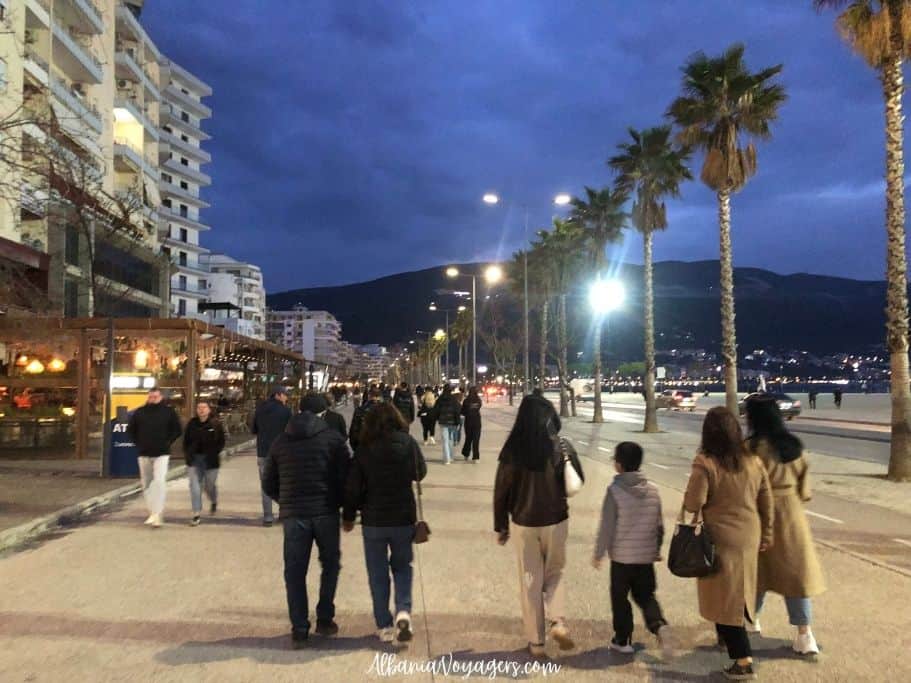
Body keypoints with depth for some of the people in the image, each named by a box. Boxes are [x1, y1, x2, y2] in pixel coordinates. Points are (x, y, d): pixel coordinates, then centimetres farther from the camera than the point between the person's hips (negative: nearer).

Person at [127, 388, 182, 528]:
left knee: (159, 481, -17)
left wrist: (167, 442, -2)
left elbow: (177, 430, 5)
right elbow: (130, 430, 14)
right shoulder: (139, 412, 3)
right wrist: (138, 444, 5)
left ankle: (157, 514, -16)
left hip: (162, 454, -3)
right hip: (144, 454, 3)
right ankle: (152, 511, 23)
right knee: (146, 484, 10)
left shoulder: (168, 411, -2)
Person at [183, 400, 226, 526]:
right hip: (194, 459, 2)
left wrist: (214, 453, -11)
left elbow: (221, 442, 0)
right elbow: (186, 441, 11)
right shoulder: (192, 424, 4)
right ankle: (196, 515, -2)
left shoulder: (216, 424, -3)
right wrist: (187, 455, 1)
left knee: (209, 485, 9)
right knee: (194, 485, -6)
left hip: (210, 460, -2)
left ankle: (214, 502, 42)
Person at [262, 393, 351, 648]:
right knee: (330, 564, 17)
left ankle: (299, 630, 9)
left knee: (295, 572, 9)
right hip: (326, 512, -2)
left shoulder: (281, 441, 8)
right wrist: (345, 507, 10)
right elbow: (346, 477, -5)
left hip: (292, 514, 2)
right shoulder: (333, 438, -1)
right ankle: (325, 619, 19)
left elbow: (269, 484, 12)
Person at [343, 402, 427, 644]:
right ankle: (404, 611, -1)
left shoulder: (364, 449, -9)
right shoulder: (408, 443, -8)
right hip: (404, 518, 1)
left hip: (373, 520, -1)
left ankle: (384, 626, 16)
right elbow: (420, 473, 6)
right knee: (402, 566, 19)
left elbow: (353, 486, -5)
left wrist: (348, 516, 7)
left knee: (378, 573, 13)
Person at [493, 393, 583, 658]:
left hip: (524, 524, 0)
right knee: (555, 573, 22)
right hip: (556, 521, 1)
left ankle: (536, 641, 19)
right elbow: (578, 481, 2)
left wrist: (501, 526, 5)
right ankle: (558, 621, 3)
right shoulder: (561, 447, -11)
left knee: (530, 581, 13)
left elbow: (501, 492, -7)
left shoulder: (513, 450, -12)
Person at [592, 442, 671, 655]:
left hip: (621, 557, -4)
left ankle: (623, 640, 19)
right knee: (645, 595, 17)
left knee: (620, 598, 11)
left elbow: (607, 527, -14)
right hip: (646, 556, 4)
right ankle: (659, 624, -5)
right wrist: (657, 549, 21)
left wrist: (599, 554, -3)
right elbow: (659, 525, 7)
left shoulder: (615, 491, -16)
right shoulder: (653, 490, -2)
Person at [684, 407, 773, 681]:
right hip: (748, 538, 6)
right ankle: (727, 637, 42)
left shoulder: (705, 463, -19)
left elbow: (693, 504, -20)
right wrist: (766, 535, 18)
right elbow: (766, 503, 7)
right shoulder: (754, 462, -2)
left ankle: (743, 660, 4)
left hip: (720, 540, -6)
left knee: (725, 598, 4)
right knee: (737, 595, 23)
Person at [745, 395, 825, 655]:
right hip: (791, 513, 4)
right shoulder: (794, 446, 2)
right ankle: (804, 634, 6)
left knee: (758, 567, 13)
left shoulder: (752, 447, -16)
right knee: (796, 569, 8)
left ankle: (752, 619, 31)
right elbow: (804, 484, 8)